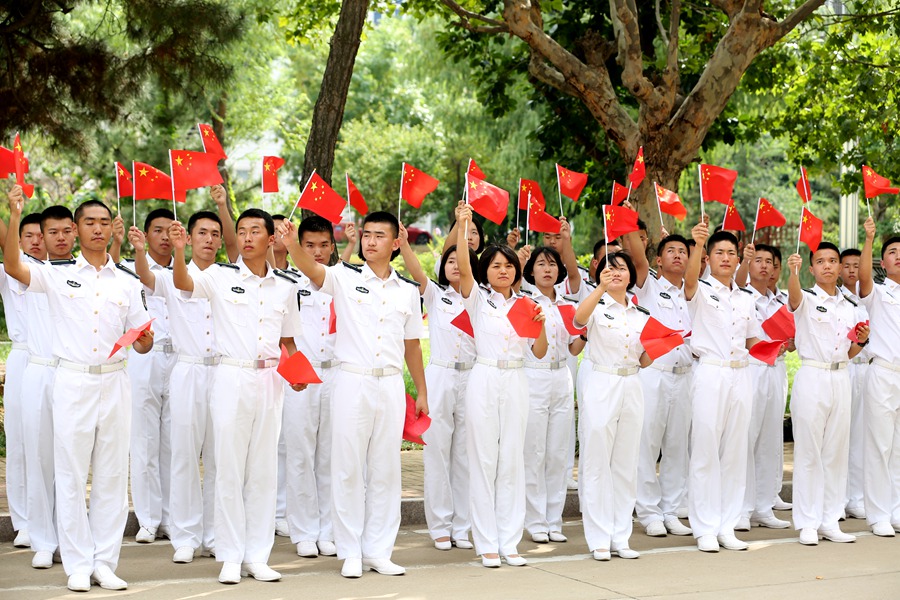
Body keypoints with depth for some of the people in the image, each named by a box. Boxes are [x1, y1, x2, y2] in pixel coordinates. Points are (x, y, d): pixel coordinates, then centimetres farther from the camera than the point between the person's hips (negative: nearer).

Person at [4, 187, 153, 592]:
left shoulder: (128, 282, 10)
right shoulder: (58, 275, 3)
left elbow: (141, 345, 12)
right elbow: (13, 266, -16)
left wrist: (144, 339, -12)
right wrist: (15, 214, -24)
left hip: (114, 381, 2)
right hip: (73, 380, -2)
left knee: (112, 475, 4)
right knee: (71, 475, 0)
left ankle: (105, 561, 13)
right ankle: (77, 564, 8)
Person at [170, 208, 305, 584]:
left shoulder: (285, 286, 10)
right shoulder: (221, 277, -1)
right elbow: (183, 284, -19)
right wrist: (179, 251, -38)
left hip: (269, 380, 3)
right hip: (231, 377, -3)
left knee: (263, 469, 7)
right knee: (229, 469, 0)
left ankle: (257, 555, 14)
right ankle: (230, 557, 7)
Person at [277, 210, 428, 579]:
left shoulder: (408, 291, 10)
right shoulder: (345, 278, 0)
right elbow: (312, 269, -21)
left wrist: (422, 392, 16)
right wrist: (292, 244, -41)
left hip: (391, 385, 3)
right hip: (352, 382, -3)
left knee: (386, 469, 7)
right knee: (348, 469, 1)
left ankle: (378, 551, 16)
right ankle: (350, 552, 9)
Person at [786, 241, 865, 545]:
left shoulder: (848, 307, 14)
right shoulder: (807, 299, -2)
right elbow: (794, 296, -29)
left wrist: (861, 341, -1)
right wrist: (793, 272, -50)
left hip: (840, 380, 5)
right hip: (812, 377, -5)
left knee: (836, 451, 8)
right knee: (808, 451, -3)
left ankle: (830, 521, 15)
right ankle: (807, 523, 3)